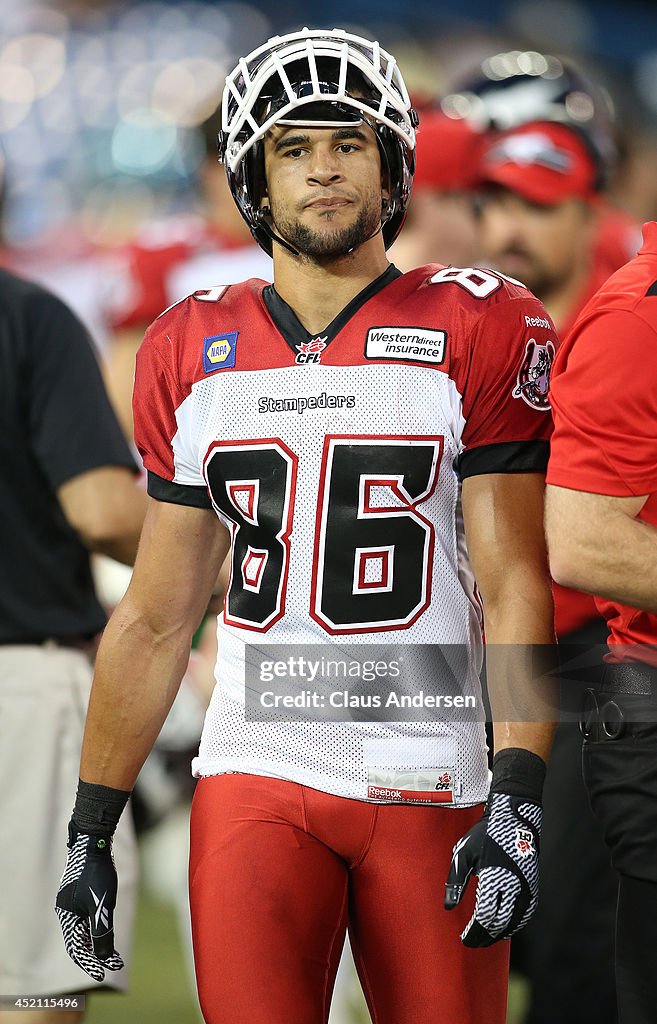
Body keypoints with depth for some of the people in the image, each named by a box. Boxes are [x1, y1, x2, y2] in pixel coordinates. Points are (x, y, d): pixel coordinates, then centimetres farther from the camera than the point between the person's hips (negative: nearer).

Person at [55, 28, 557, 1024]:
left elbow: (516, 586, -5)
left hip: (431, 788, -2)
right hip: (255, 781, 2)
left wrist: (518, 802, -15)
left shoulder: (480, 333, 0)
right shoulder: (192, 351, 9)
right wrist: (89, 828, 11)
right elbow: (156, 617, 14)